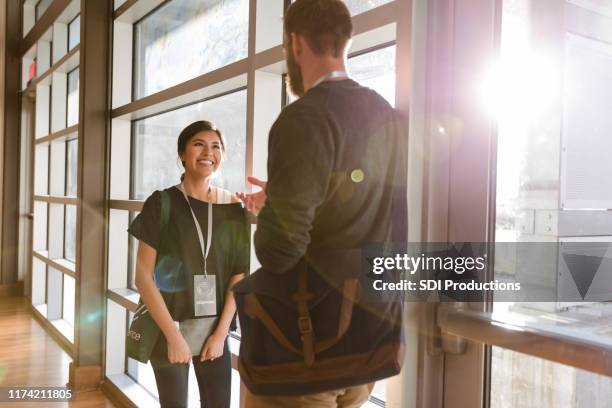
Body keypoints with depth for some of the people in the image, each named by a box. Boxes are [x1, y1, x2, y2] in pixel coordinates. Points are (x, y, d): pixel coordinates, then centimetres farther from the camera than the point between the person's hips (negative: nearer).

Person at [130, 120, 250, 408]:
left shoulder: (233, 207, 0)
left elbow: (238, 276, 1)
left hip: (215, 328, 2)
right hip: (168, 327, -2)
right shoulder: (161, 203, -7)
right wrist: (173, 335, -14)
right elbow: (143, 276, -10)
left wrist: (221, 331, -6)